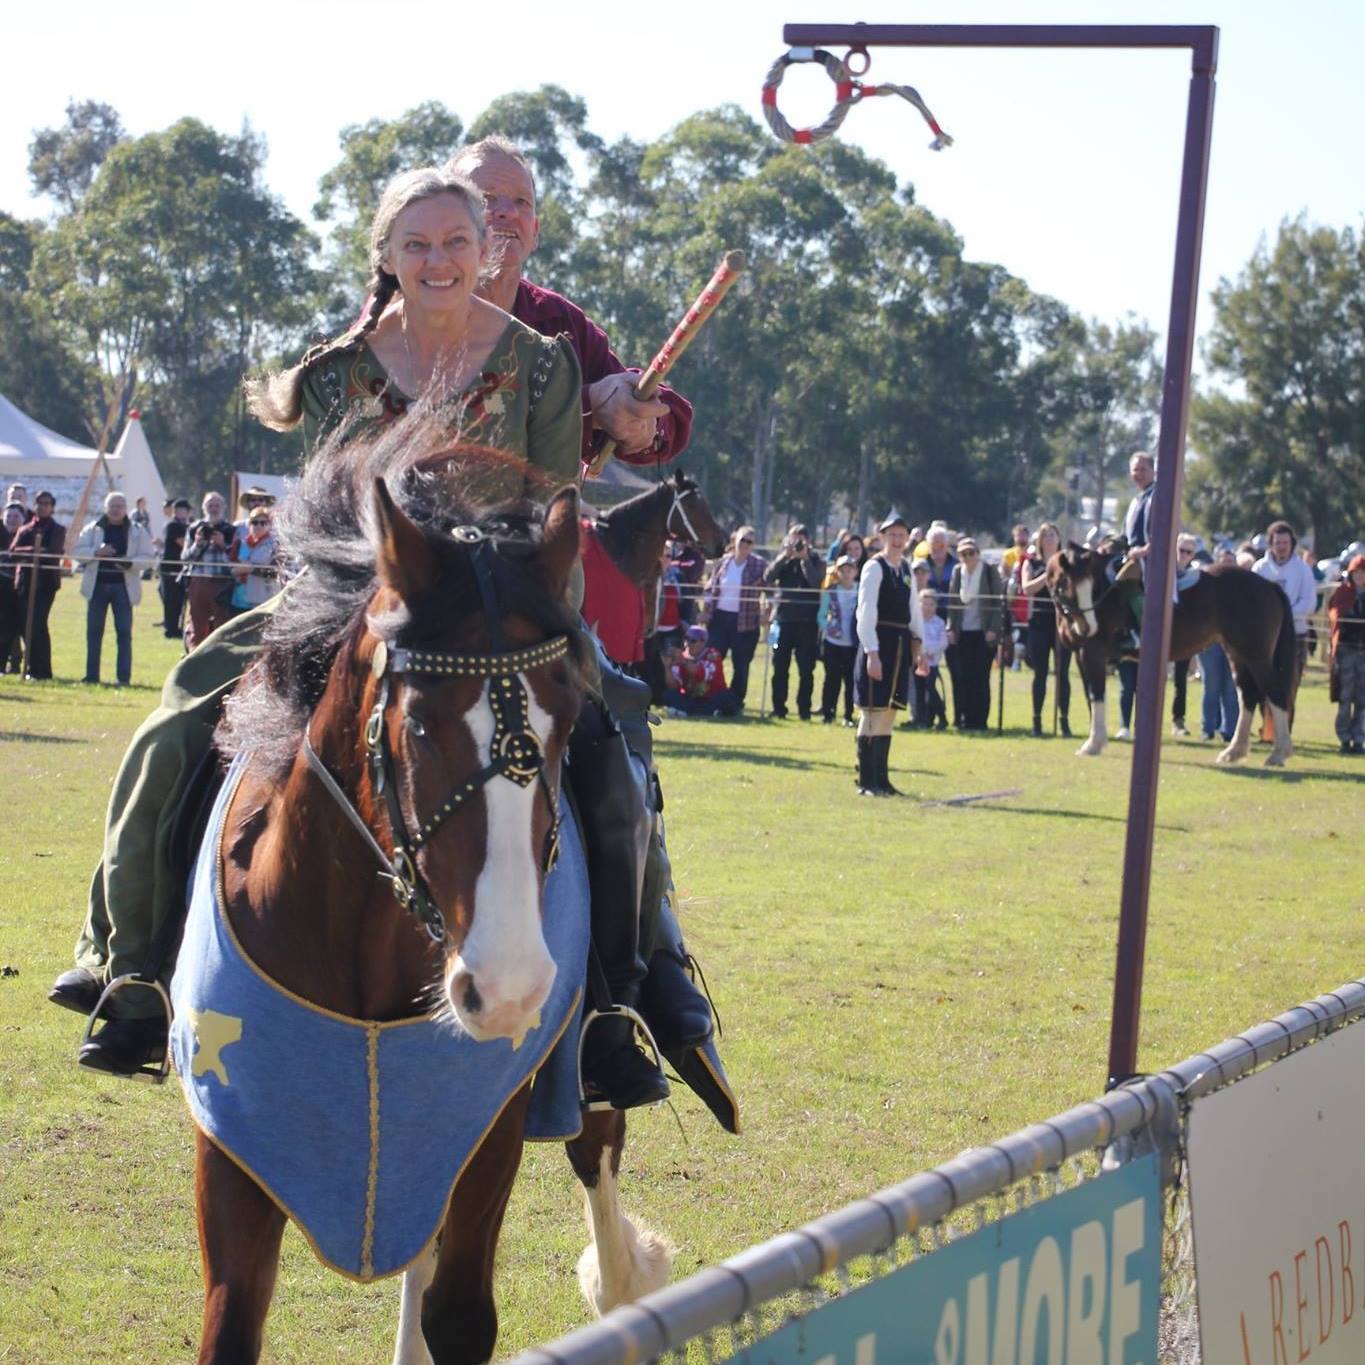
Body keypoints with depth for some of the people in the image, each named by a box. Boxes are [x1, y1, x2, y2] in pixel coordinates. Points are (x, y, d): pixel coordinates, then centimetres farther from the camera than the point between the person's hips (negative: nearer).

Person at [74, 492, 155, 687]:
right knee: (94, 631, 3)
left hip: (123, 586, -1)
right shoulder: (93, 529, 8)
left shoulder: (138, 531, 5)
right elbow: (77, 552, 3)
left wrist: (130, 563, -19)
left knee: (124, 632, -3)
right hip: (97, 584, 1)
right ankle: (91, 675, 9)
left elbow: (147, 557, -1)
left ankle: (123, 677, -1)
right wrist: (96, 552, -14)